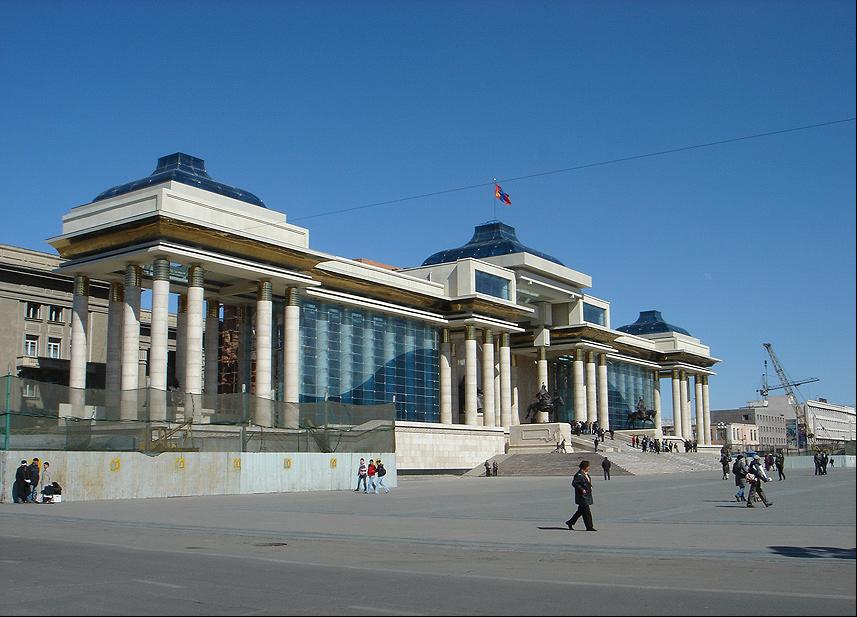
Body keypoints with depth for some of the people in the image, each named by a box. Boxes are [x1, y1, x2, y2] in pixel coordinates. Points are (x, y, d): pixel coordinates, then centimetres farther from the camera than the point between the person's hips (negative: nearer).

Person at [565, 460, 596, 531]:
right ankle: (589, 527, 1)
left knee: (581, 511, 15)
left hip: (586, 495, 10)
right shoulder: (579, 475, -18)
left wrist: (590, 487, 11)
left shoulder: (585, 474, 12)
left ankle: (570, 522, 25)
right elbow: (574, 483, -22)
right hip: (582, 496, -10)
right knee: (586, 511, -5)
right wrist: (582, 489, -22)